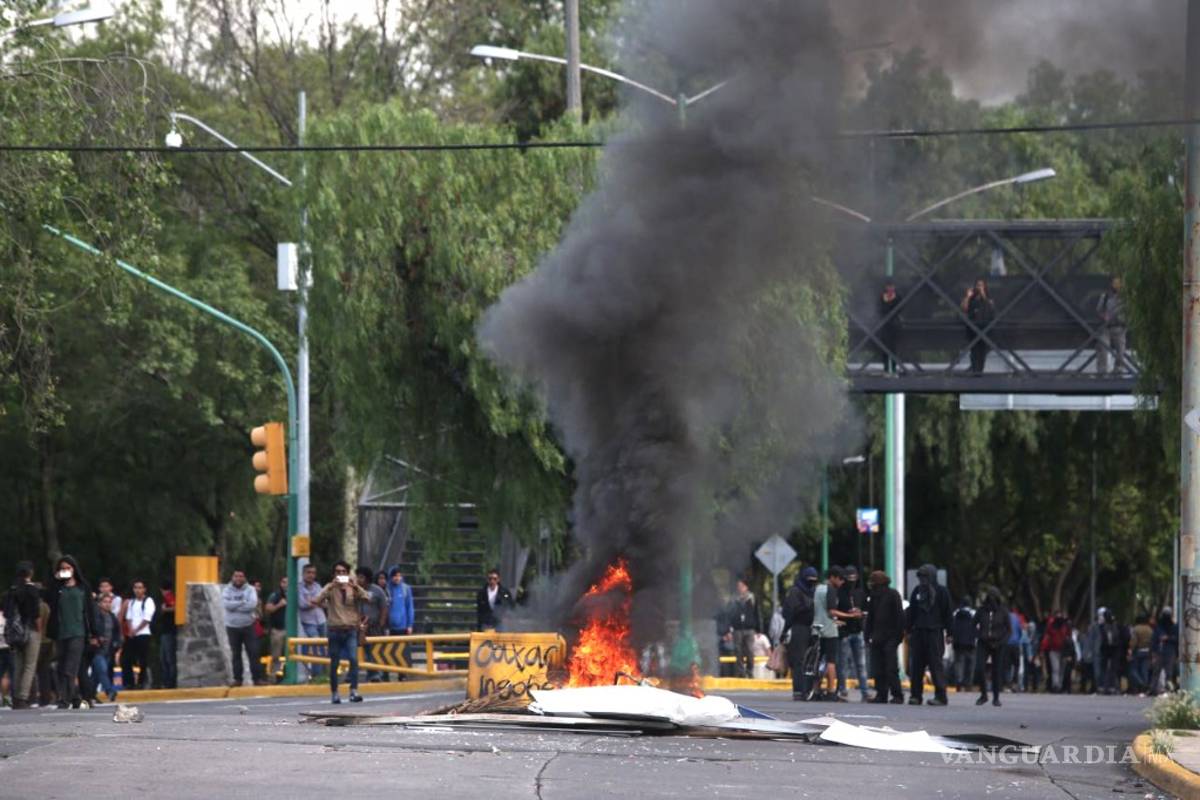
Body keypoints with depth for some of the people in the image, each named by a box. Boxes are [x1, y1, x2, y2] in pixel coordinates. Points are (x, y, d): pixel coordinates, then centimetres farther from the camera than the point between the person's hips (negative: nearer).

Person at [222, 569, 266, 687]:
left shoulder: (250, 590, 0)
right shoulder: (227, 590, 2)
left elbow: (253, 604, -17)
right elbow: (226, 604, -16)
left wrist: (235, 606, -15)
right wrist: (243, 603, -14)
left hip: (248, 626, -1)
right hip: (232, 627, 1)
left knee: (253, 652, -4)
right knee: (236, 654, 5)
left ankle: (257, 678, -3)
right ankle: (237, 678, 11)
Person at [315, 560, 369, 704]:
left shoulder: (353, 588, 5)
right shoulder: (330, 588, 2)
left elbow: (367, 598, -9)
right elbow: (316, 600, -12)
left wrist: (355, 586, -20)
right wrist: (331, 586, -20)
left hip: (351, 630, 0)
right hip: (335, 630, 0)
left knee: (354, 659, -17)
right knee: (334, 663, 5)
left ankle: (354, 692, -20)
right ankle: (334, 693, 17)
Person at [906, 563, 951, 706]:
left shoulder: (941, 591, 0)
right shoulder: (917, 590, 12)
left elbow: (947, 613, -2)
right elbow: (911, 612, 15)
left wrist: (948, 631, -7)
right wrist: (909, 630, 10)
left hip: (934, 631, -5)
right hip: (918, 631, 5)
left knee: (936, 663, -7)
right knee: (917, 663, 4)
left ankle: (940, 695, -7)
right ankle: (916, 695, 9)